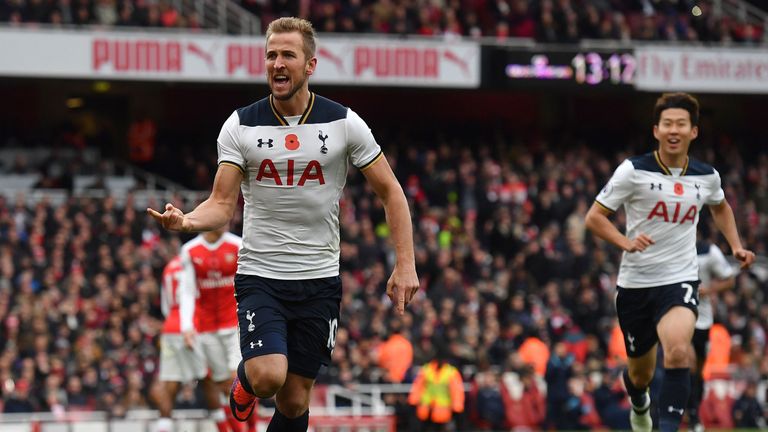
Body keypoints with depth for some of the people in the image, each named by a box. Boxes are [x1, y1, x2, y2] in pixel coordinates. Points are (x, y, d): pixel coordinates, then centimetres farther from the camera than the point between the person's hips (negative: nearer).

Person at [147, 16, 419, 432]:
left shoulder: (343, 123, -3)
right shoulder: (240, 126, -3)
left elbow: (390, 191, 4)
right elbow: (222, 204, -4)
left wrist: (405, 265, -4)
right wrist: (185, 221, -27)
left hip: (319, 279, 1)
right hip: (260, 273, -1)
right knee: (269, 376, -22)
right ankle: (245, 381, 16)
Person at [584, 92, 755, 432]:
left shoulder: (707, 177, 2)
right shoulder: (634, 171, -8)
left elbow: (720, 207, 27)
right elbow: (594, 217, -6)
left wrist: (736, 246, 14)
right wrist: (626, 242, -23)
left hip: (680, 280, 0)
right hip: (635, 283, 0)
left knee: (677, 352, -29)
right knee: (641, 372, 14)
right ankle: (639, 402, 51)